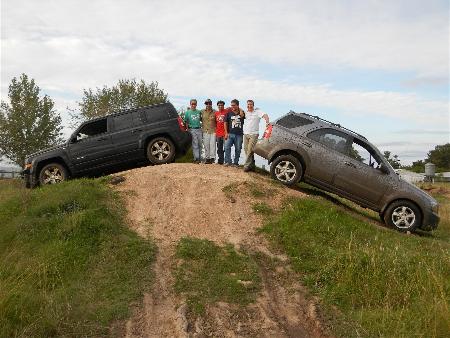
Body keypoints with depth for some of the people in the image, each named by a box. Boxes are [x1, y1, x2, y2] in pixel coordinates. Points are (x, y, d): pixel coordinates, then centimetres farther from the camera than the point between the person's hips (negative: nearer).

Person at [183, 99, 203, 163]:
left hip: (199, 129, 4)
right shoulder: (187, 112, 4)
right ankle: (196, 158, -7)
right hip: (192, 129, -4)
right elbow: (186, 122, 4)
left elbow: (201, 120, 19)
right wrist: (187, 129, -3)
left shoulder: (199, 112, 13)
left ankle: (199, 158, 12)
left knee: (200, 144, 5)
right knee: (195, 145, -7)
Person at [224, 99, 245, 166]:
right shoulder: (229, 113, 9)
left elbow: (242, 116, -16)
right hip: (230, 134, 0)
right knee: (227, 147, -13)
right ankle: (228, 161, -8)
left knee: (238, 149, 4)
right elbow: (225, 123, 7)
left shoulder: (242, 112, 8)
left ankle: (236, 162, 15)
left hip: (239, 134, 0)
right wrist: (226, 133, -1)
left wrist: (239, 110, -2)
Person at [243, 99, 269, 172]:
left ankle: (247, 165, -11)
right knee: (246, 150, 8)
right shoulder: (246, 113, 13)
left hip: (253, 134, -6)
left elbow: (265, 115, -14)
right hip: (246, 134, 6)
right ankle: (252, 165, 17)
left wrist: (267, 123, -30)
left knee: (250, 150, -13)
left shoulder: (257, 112, -2)